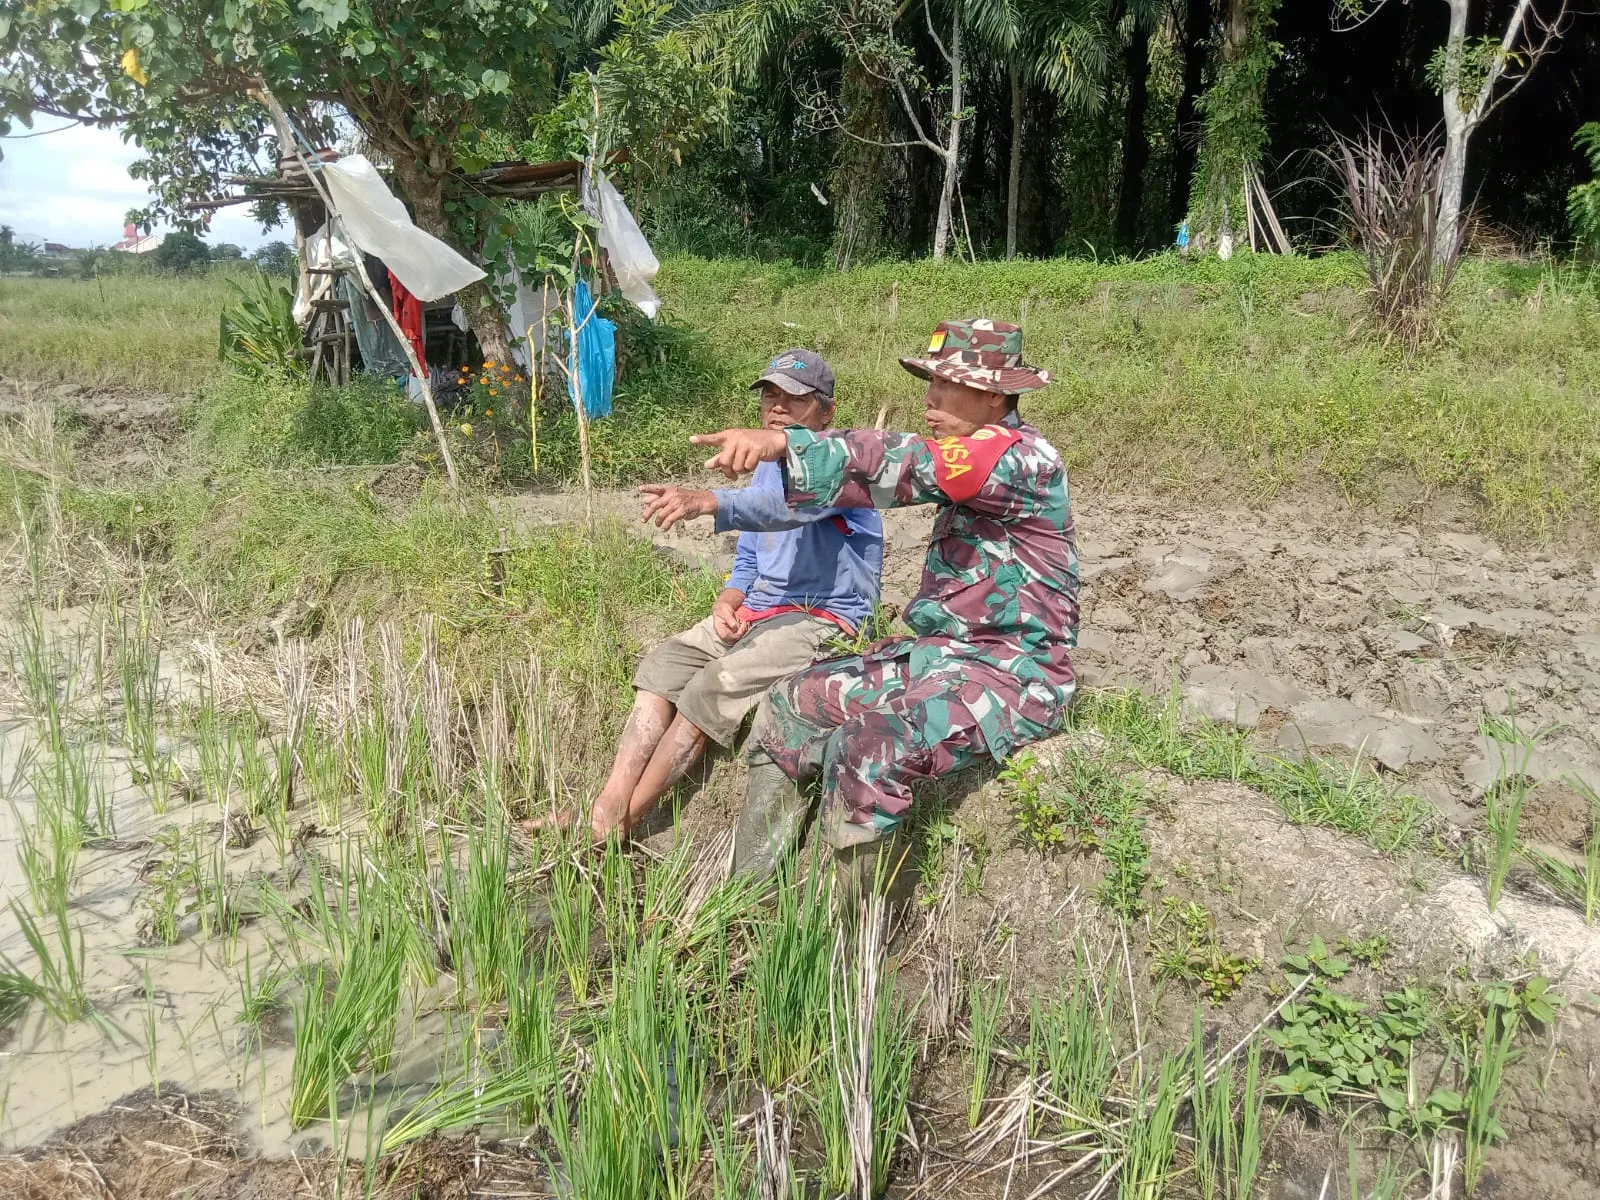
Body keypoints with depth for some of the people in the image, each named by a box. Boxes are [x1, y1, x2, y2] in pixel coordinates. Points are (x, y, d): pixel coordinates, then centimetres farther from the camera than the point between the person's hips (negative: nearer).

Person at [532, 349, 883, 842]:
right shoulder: (767, 468, 18)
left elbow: (791, 503, -33)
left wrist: (705, 502, -49)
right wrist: (728, 600, -1)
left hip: (822, 620, -8)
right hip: (757, 612, 9)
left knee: (711, 689, -25)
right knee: (663, 663, -11)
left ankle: (618, 824, -15)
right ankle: (607, 805, -20)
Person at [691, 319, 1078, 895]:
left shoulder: (1024, 456, -15)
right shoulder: (971, 454, 17)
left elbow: (907, 465, -30)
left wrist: (784, 443, -40)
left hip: (1010, 673, -10)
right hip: (937, 653, 10)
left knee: (865, 752, -32)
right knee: (791, 706, 3)